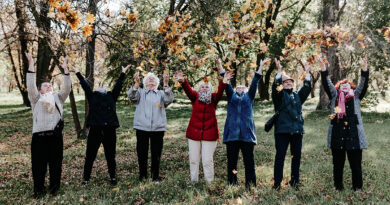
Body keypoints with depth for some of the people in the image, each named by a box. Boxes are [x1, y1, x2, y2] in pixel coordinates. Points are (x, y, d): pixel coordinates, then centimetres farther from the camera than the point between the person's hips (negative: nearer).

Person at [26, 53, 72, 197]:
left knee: (56, 162, 7)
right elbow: (30, 86, -1)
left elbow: (67, 88, 6)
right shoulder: (36, 98, 13)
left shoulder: (58, 98, 19)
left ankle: (54, 188, 21)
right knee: (39, 163, 3)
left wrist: (65, 69, -2)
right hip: (39, 135, -2)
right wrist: (31, 66, -9)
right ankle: (38, 190, 16)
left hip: (56, 135, 2)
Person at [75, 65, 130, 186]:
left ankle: (112, 177, 24)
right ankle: (86, 178, 19)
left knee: (110, 155, 10)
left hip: (109, 130, 1)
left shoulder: (111, 97, 17)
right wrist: (77, 73, 18)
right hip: (95, 129, -1)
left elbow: (118, 86, 16)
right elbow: (85, 85, 16)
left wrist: (123, 73, 17)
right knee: (90, 156, 6)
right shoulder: (92, 96, 14)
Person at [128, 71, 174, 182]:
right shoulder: (140, 92, 13)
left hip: (158, 128, 0)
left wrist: (166, 84, -21)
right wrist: (137, 83, -23)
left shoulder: (161, 93, 13)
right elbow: (131, 95, -7)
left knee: (156, 154, 7)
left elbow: (169, 99, -7)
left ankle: (155, 176, 20)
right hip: (142, 127, 0)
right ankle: (142, 176, 21)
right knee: (142, 153, 6)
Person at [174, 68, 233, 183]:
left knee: (207, 160, 2)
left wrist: (223, 83, -35)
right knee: (194, 159, 10)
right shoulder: (195, 97, 5)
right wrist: (183, 82, -33)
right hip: (194, 132, 2)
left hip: (210, 133, -1)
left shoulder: (213, 98, 4)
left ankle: (209, 182, 15)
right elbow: (188, 90, -13)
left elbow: (220, 92, -15)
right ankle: (194, 181, 23)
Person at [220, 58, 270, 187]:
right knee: (231, 161, 3)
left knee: (249, 162, 1)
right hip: (232, 132, 0)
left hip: (247, 133, 0)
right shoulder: (231, 96, 20)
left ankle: (251, 185, 8)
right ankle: (232, 185, 12)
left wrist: (261, 67, 13)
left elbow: (255, 83, 16)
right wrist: (220, 65, 10)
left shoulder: (249, 97, 21)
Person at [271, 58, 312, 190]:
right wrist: (279, 71, -22)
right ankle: (277, 182, 3)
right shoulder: (279, 95, 6)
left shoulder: (297, 95, 20)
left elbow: (307, 88, 10)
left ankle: (295, 181, 19)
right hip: (282, 130, -5)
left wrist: (307, 72, 2)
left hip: (297, 130, 5)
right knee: (280, 156, -3)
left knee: (296, 156, 8)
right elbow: (275, 87, -12)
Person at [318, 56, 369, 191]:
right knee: (338, 163, 7)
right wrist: (323, 68, -8)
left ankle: (357, 187, 13)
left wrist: (364, 68, -10)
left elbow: (364, 84, 4)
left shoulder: (356, 94, 17)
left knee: (356, 163, 3)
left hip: (354, 133, 0)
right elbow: (327, 84, 5)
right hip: (337, 134, 0)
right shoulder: (334, 95, 16)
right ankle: (338, 186, 17)